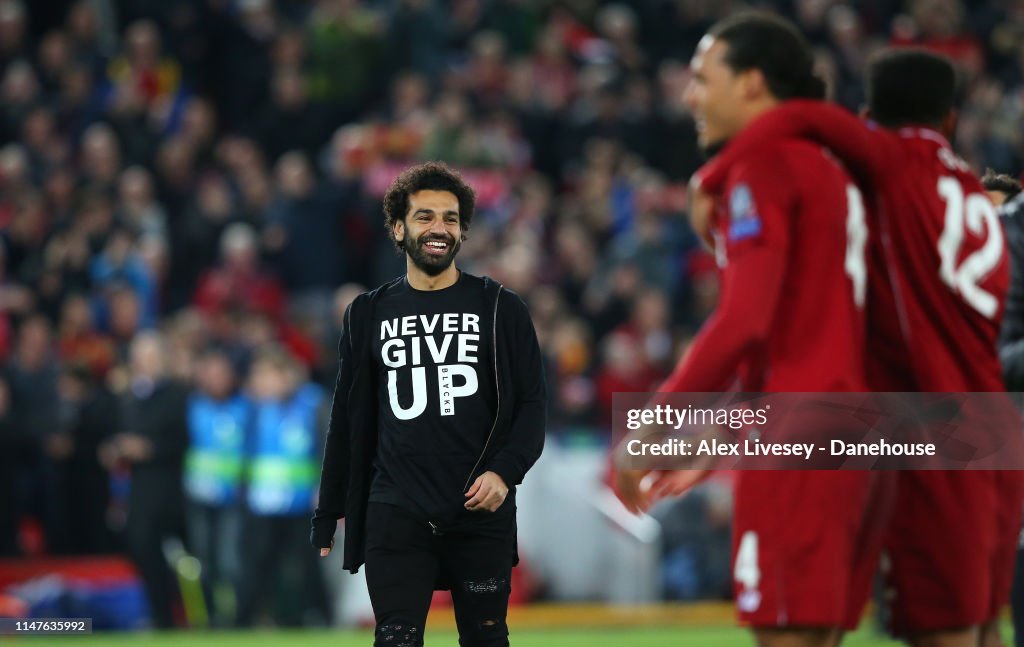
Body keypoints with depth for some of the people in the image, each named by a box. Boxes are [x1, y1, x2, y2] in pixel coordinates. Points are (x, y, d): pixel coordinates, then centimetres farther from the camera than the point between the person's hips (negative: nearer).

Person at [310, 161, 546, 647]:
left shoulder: (500, 309, 5)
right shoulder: (369, 314, 10)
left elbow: (531, 403, 2)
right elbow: (347, 422, 14)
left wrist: (505, 470, -16)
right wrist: (328, 517, 13)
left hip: (481, 515, 0)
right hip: (396, 516, 0)